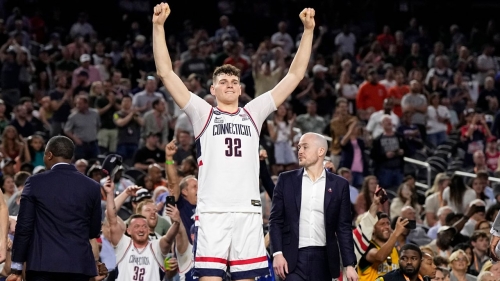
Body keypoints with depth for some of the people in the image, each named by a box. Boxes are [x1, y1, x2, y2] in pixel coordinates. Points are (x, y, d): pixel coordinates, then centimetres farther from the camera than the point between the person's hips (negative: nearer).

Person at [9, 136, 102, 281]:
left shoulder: (35, 182, -1)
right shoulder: (92, 186, 5)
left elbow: (24, 227, -1)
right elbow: (94, 231, 12)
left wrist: (16, 267, 5)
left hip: (43, 263, -2)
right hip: (79, 264, 2)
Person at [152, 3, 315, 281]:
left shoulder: (254, 114, 16)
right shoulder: (203, 114, 10)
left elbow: (295, 75, 15)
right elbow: (166, 72, 3)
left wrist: (308, 30, 9)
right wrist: (159, 26, -5)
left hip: (248, 210, 3)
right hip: (212, 212, -2)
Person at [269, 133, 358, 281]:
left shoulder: (339, 184, 7)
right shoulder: (286, 180, 7)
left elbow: (344, 227, 6)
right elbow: (276, 220, 6)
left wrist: (349, 264, 0)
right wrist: (277, 253, -7)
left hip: (323, 258, 1)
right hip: (293, 258, -1)